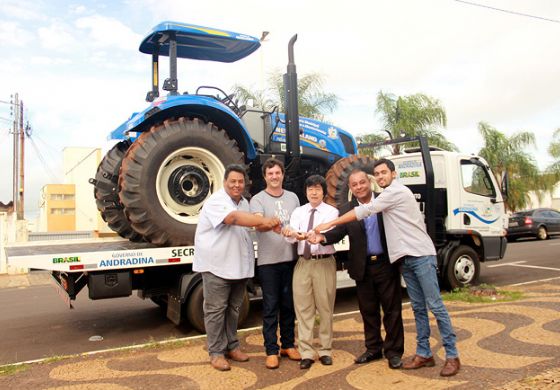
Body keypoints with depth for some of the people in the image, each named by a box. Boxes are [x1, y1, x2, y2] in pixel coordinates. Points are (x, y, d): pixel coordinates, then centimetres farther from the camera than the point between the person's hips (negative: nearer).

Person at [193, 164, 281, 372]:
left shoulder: (244, 202, 12)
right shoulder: (216, 201, -15)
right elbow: (234, 218, -33)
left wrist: (270, 225, -2)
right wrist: (264, 220, -42)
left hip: (239, 264, 7)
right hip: (217, 265, -7)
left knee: (233, 308, 16)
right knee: (216, 309, 1)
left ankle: (232, 346, 29)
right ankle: (216, 352, 12)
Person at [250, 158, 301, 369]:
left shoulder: (292, 197, 11)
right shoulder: (257, 199, -3)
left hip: (291, 259, 4)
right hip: (268, 261, -4)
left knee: (288, 304, 13)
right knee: (270, 306, 2)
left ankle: (288, 344, 27)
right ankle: (271, 350, 13)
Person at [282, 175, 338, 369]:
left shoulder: (331, 211, -2)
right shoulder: (298, 212, 8)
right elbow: (292, 237, -7)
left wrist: (309, 236, -40)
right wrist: (290, 233, -33)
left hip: (324, 263, -2)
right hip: (303, 263, 3)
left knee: (325, 308, 8)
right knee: (303, 309, 5)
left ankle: (325, 350, 23)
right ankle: (306, 353, 16)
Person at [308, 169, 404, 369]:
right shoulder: (346, 210, 4)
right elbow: (338, 232, -7)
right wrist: (323, 236, -27)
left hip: (387, 263, -2)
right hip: (363, 267, 2)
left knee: (392, 309, 6)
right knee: (368, 310, 13)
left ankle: (393, 351, 20)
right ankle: (373, 348, 28)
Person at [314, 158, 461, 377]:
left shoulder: (396, 191, -9)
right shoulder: (389, 196, 20)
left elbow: (364, 211, -13)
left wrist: (329, 224, -11)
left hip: (421, 255, -9)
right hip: (406, 259, 9)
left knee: (435, 306, -4)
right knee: (418, 308, 10)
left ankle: (452, 356, 4)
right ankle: (424, 354, 16)